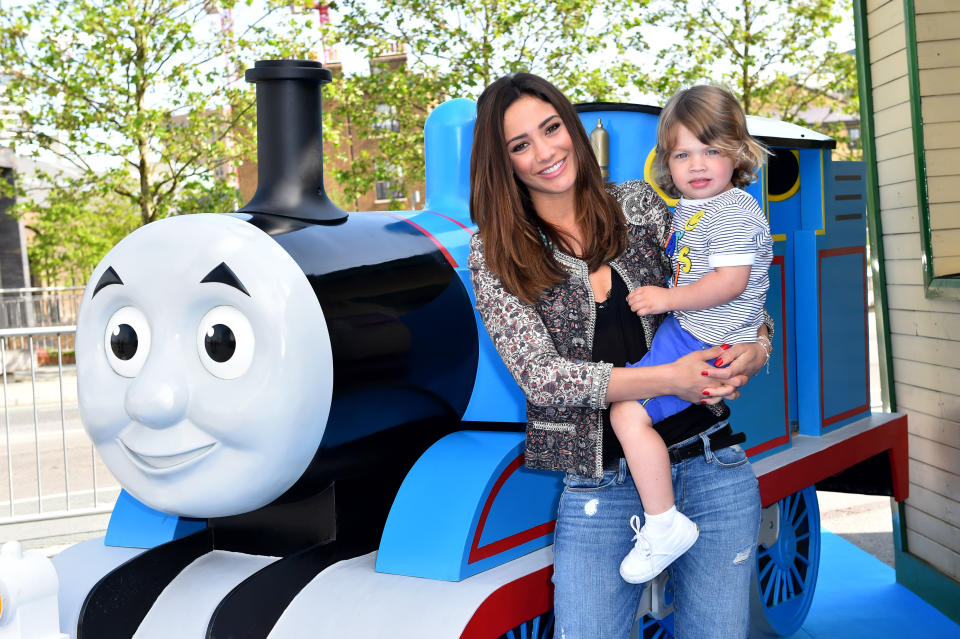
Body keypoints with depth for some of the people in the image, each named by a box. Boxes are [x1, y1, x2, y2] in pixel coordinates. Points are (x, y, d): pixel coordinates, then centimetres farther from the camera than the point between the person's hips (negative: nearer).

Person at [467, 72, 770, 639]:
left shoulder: (644, 206, 4)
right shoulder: (494, 255, -1)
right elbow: (538, 375, -11)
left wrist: (756, 351, -12)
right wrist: (667, 379, -21)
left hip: (712, 469, 2)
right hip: (599, 490, -2)